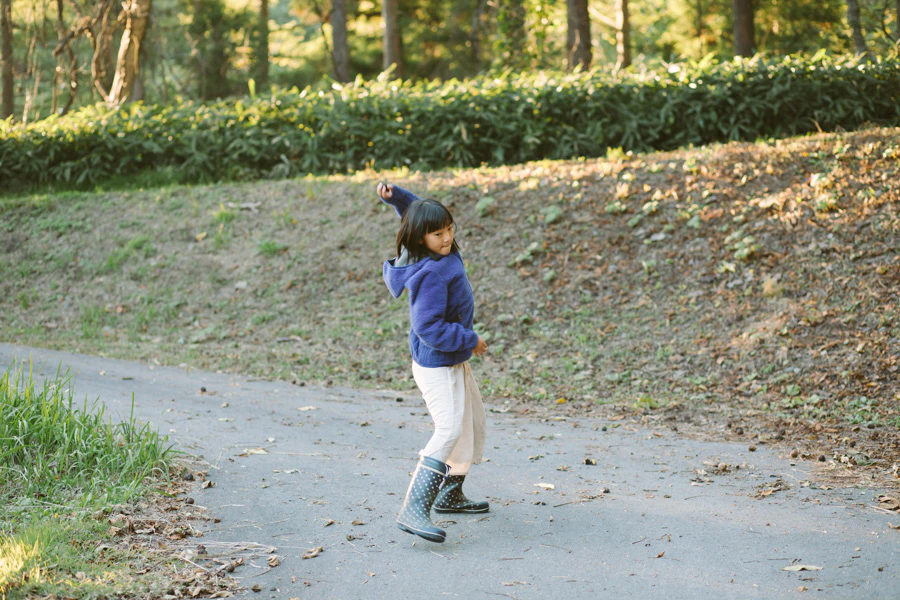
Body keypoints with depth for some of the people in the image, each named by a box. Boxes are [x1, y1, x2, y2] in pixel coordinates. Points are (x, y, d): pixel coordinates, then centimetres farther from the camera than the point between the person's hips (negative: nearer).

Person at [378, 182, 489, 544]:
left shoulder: (442, 253, 3)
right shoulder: (430, 275, -25)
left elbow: (415, 210, 19)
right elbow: (428, 327, -28)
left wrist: (394, 195, -1)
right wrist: (470, 340, -18)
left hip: (454, 362, 10)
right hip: (436, 365, -10)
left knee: (473, 423, 20)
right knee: (449, 430, -22)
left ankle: (450, 495, 33)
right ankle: (414, 510, -28)